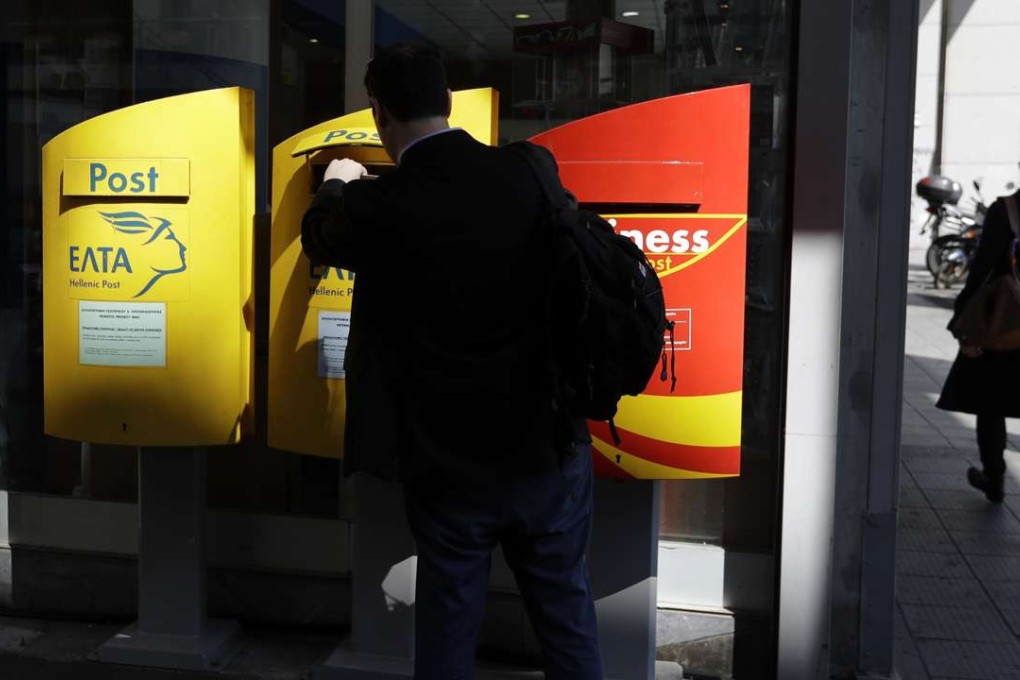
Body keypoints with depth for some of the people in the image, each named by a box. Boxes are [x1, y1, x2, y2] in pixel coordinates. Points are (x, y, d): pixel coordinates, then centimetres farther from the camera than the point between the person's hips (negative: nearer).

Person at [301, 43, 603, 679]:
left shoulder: (379, 206, -14)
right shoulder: (529, 173, -7)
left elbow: (318, 236, 9)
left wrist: (338, 185, 33)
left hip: (449, 465, -2)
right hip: (549, 450, 2)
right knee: (569, 624, 17)